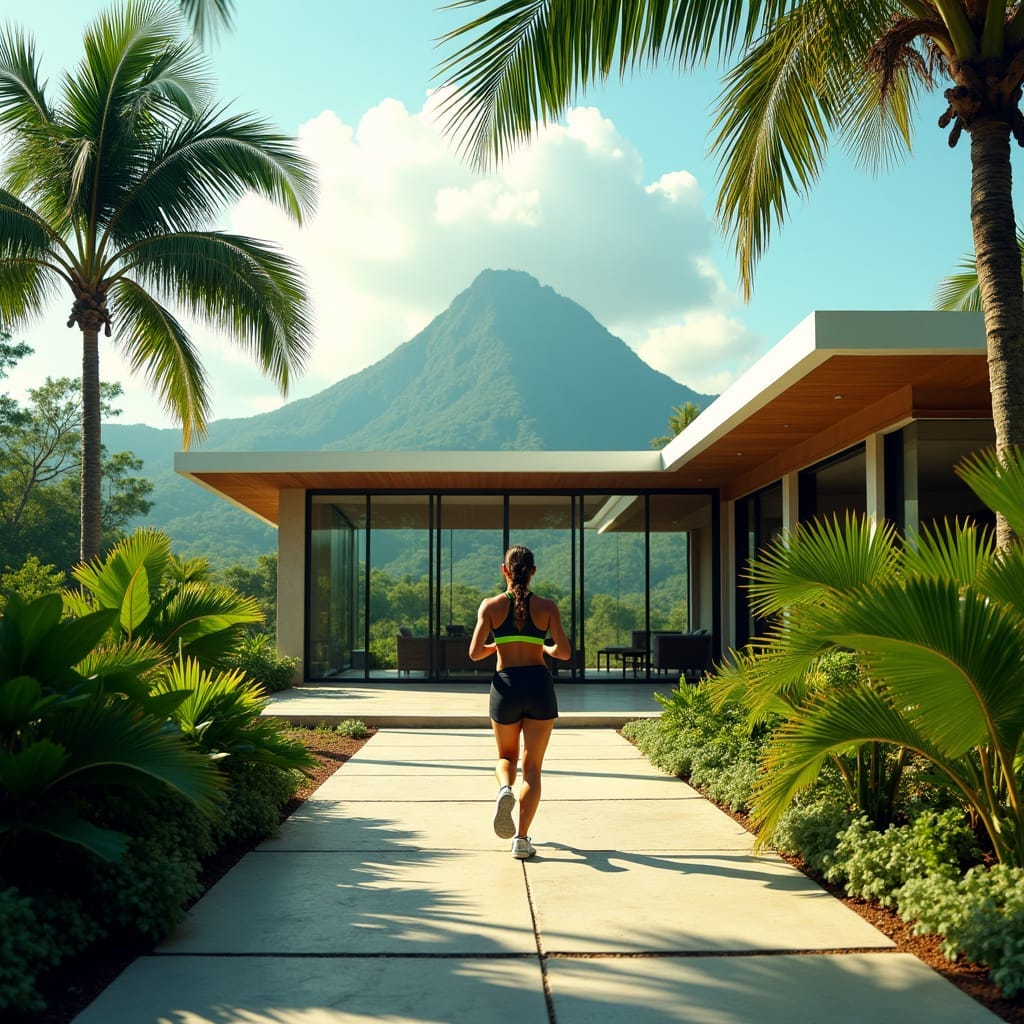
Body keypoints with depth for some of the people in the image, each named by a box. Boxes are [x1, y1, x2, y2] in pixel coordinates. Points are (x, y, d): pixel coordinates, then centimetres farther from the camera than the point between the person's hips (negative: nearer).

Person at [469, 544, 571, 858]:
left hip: (505, 686, 0)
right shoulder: (547, 606, 0)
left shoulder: (490, 605, 0)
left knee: (506, 757, 22)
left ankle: (505, 789, -11)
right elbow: (564, 652, -5)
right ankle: (521, 840, -1)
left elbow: (475, 653, -4)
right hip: (539, 686, 0)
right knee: (532, 768, 7)